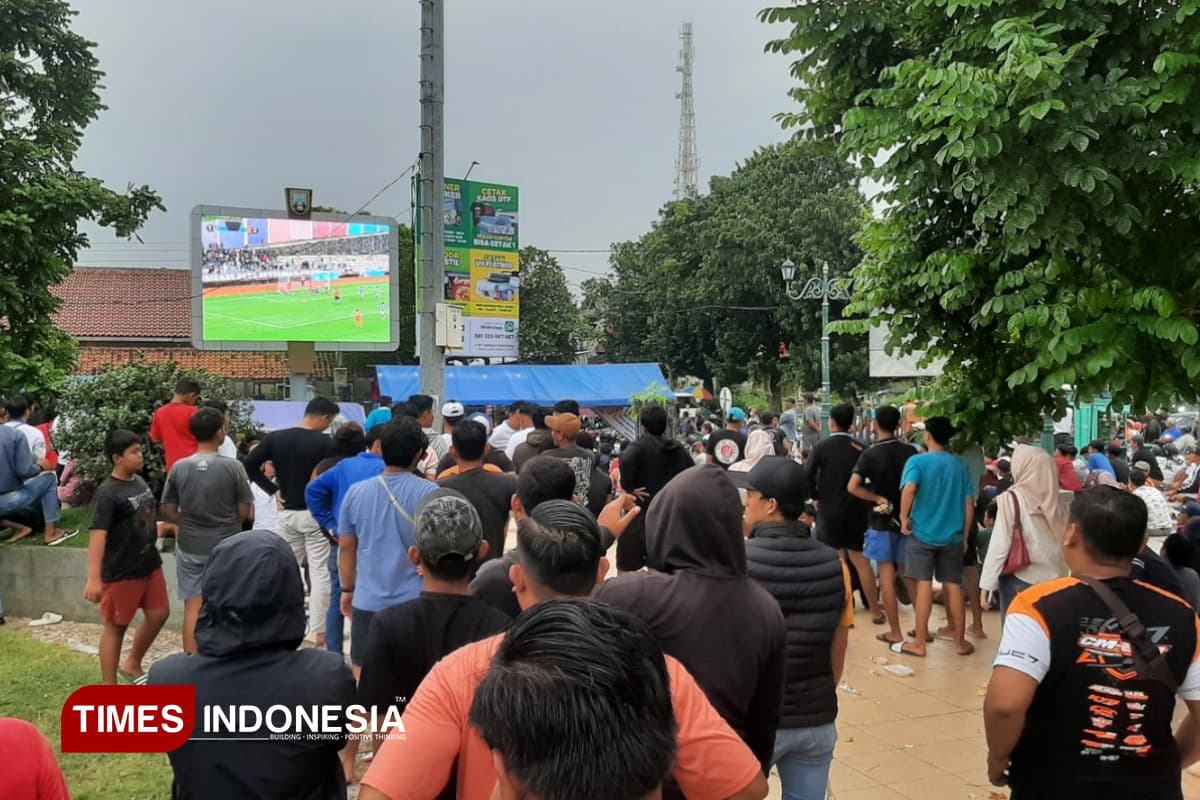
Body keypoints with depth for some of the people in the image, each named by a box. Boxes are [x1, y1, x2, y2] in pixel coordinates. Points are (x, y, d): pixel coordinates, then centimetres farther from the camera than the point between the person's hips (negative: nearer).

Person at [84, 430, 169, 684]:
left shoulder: (140, 481, 4)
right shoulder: (107, 493, -20)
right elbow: (98, 535, -26)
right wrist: (94, 579, -30)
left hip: (150, 565, 8)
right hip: (120, 572, -8)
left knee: (159, 614, 15)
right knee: (115, 627, 5)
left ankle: (132, 664, 37)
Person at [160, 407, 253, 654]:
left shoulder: (179, 468, -5)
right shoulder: (233, 467, -12)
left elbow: (168, 512, 1)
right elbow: (245, 512, -7)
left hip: (190, 547, 2)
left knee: (193, 608, 8)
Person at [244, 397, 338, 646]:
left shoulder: (275, 438, 1)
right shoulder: (326, 443, -12)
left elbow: (249, 466, 1)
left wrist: (273, 490, 4)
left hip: (287, 513, 5)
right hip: (316, 514, -4)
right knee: (320, 573, 2)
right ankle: (318, 631, 3)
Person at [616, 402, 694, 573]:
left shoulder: (640, 445, -9)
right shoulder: (679, 449, 9)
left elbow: (626, 460, -29)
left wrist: (628, 487, -18)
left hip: (640, 516, -6)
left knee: (625, 570, 5)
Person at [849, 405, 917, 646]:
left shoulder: (870, 454, -11)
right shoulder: (910, 452, -2)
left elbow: (852, 487, -22)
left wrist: (878, 499, -13)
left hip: (882, 521, -4)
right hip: (907, 519, 4)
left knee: (887, 576, 2)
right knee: (909, 574, 16)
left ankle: (895, 633, 6)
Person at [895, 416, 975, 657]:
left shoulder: (918, 461, -7)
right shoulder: (960, 464, 5)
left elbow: (909, 488, -27)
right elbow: (969, 503, 6)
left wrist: (904, 517, -14)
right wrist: (964, 535, 14)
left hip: (922, 534, -3)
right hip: (952, 536, 3)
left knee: (924, 586, 1)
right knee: (954, 586, 9)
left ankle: (919, 643, 6)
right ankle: (960, 642, 17)